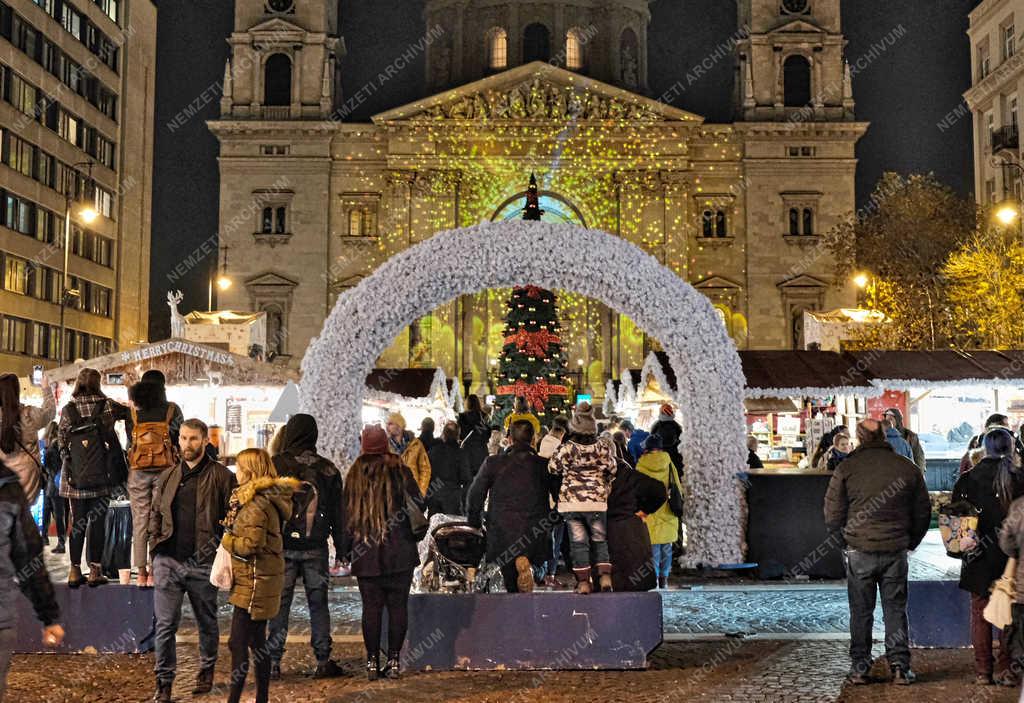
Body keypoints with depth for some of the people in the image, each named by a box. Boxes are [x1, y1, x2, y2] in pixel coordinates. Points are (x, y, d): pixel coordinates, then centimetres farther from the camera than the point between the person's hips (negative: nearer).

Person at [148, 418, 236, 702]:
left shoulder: (221, 476, -4)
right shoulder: (168, 476, 11)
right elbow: (155, 511, 20)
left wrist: (219, 546, -12)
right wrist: (155, 540, 8)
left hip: (203, 562, -3)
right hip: (167, 560, 3)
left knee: (207, 622, 14)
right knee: (165, 625, 2)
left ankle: (206, 672, 32)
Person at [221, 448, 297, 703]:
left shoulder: (256, 505, -19)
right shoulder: (265, 498, 12)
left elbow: (250, 545, -23)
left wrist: (227, 539, -7)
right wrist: (232, 538, 5)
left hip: (254, 583, -10)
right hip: (262, 581, 10)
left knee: (238, 644, -6)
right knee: (257, 643, 16)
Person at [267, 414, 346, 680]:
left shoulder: (275, 465, -3)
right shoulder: (327, 469, 3)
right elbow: (337, 511, 7)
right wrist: (341, 545, 14)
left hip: (283, 545, -1)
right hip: (316, 547, 1)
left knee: (279, 604, 5)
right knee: (318, 603, 8)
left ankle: (273, 663, 7)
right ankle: (323, 662, 9)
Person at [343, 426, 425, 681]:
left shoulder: (354, 475, 2)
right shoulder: (400, 471, -2)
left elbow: (347, 514, 6)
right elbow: (418, 504, 0)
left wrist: (347, 546, 14)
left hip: (365, 554, 1)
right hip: (400, 553, -1)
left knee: (371, 607, 5)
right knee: (398, 605, 5)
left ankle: (372, 661, 7)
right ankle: (393, 660, 6)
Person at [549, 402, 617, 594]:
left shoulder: (566, 449, -9)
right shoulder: (604, 448, -3)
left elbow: (552, 468, 4)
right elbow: (613, 471, 6)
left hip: (571, 502, -1)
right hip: (597, 501, 1)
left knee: (578, 542, 4)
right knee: (600, 540, 14)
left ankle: (583, 581, 5)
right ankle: (605, 576, 4)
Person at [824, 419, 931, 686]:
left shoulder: (846, 468, -6)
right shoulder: (908, 468, 1)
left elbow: (832, 516, -4)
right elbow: (923, 512, 8)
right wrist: (910, 542, 21)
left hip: (860, 551, -1)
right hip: (897, 551, 2)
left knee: (861, 612, 8)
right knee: (895, 610, 12)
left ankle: (859, 668, 13)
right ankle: (899, 667, 13)